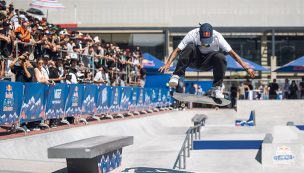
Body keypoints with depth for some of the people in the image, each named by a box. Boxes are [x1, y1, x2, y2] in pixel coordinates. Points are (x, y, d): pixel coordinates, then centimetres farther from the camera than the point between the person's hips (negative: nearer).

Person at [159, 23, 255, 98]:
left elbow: (232, 53, -21)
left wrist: (247, 68, -26)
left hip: (208, 62, 1)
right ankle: (176, 76, -33)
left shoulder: (217, 36, -22)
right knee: (190, 47, -33)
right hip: (194, 60, -1)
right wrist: (168, 64, -41)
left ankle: (216, 88, -23)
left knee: (220, 57, -32)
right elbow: (177, 50, -26)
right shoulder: (192, 35, -24)